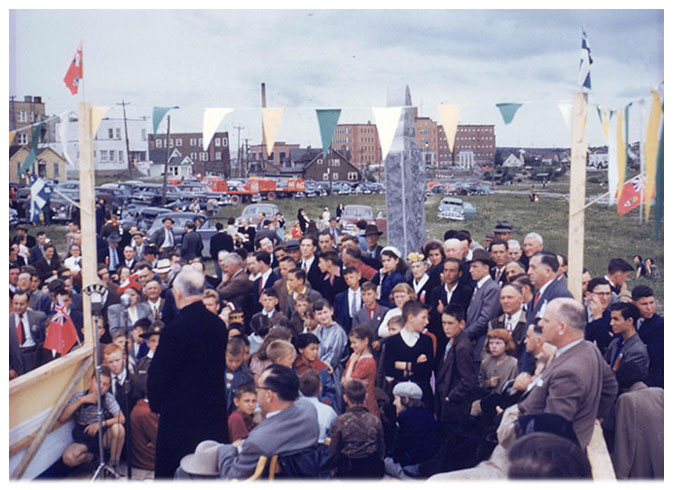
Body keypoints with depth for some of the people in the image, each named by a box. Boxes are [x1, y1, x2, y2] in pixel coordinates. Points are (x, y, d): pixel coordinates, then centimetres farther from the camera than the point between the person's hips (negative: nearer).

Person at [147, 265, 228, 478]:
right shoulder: (218, 325, 0)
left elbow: (158, 374, -12)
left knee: (170, 469, 6)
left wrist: (156, 405, 4)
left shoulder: (174, 329, -19)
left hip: (180, 414, -6)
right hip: (215, 411, 6)